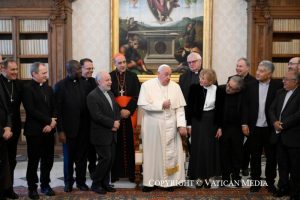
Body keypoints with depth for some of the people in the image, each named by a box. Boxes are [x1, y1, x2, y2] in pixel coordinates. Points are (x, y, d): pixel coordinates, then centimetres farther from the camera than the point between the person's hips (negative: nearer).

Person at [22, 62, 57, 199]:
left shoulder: (49, 88, 13)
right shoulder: (27, 88, -7)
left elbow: (54, 107, 10)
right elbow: (31, 110, -15)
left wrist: (52, 123, -7)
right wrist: (49, 120, -13)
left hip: (49, 130, 5)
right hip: (34, 130, -5)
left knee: (48, 159, 9)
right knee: (33, 161, 5)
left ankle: (45, 185, 25)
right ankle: (32, 188, 18)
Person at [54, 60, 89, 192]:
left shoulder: (84, 84, 3)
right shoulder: (60, 86, -6)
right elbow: (58, 110, -7)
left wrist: (89, 125, 0)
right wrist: (60, 131, -10)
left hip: (83, 128, 3)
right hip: (69, 129, -3)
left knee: (82, 156, 11)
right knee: (68, 157, 11)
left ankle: (81, 181, 27)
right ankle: (68, 182, 29)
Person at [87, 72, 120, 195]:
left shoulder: (110, 94, 15)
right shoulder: (92, 96, -13)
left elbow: (116, 110, 15)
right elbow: (97, 116, -20)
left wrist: (117, 122, -4)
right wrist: (113, 123, -14)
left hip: (112, 134, 8)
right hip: (101, 134, -8)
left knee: (111, 159, 8)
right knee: (105, 158, -5)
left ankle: (105, 183, 22)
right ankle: (95, 184, 12)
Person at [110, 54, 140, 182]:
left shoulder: (133, 76, 7)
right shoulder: (110, 77, 2)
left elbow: (137, 95, 1)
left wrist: (129, 109, -11)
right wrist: (119, 111, -10)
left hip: (130, 114, 1)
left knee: (129, 143, 2)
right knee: (116, 143, 2)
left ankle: (130, 172, 8)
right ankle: (115, 172, 8)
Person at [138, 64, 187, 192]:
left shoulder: (175, 87, 4)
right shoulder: (147, 85, -4)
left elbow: (180, 108, 1)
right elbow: (143, 104, -12)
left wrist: (182, 125, -8)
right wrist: (161, 105, -15)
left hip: (170, 126, 2)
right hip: (152, 126, -2)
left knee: (170, 153, 5)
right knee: (152, 153, 5)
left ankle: (169, 180, 16)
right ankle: (150, 181, 15)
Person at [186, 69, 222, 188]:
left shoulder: (216, 90, -6)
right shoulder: (194, 88, -9)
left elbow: (219, 109, 1)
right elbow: (189, 107, -4)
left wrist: (219, 127, 1)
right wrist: (189, 124, -5)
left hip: (211, 121, 1)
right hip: (197, 121, -1)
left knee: (210, 148, 7)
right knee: (198, 148, 3)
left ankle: (207, 176, 20)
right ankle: (199, 176, 14)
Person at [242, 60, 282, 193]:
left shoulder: (278, 85, -4)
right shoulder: (251, 86, 2)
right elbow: (246, 106, 2)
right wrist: (244, 124, -3)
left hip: (271, 127, -2)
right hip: (254, 127, 2)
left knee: (271, 156, 10)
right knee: (255, 156, 10)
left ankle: (270, 182, 25)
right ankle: (256, 181, 22)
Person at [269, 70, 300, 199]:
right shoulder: (280, 93, 12)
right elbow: (272, 109, 10)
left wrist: (283, 124, -17)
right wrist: (275, 122, -8)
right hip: (280, 135, 6)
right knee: (282, 164, 15)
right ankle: (283, 187, 29)